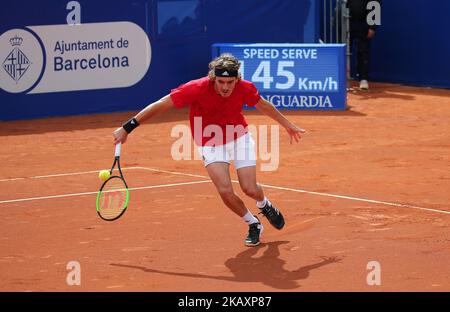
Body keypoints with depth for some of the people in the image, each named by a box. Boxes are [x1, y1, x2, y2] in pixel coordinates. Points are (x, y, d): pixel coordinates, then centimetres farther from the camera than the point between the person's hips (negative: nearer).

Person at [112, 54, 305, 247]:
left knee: (250, 189, -8)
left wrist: (287, 124, 16)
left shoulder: (245, 89, -21)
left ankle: (265, 205, 32)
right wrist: (127, 128, -24)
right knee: (225, 191, -18)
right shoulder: (197, 89, -30)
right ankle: (253, 225, 12)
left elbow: (264, 106, 2)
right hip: (210, 144, -1)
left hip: (239, 138, 1)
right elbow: (160, 106, -25)